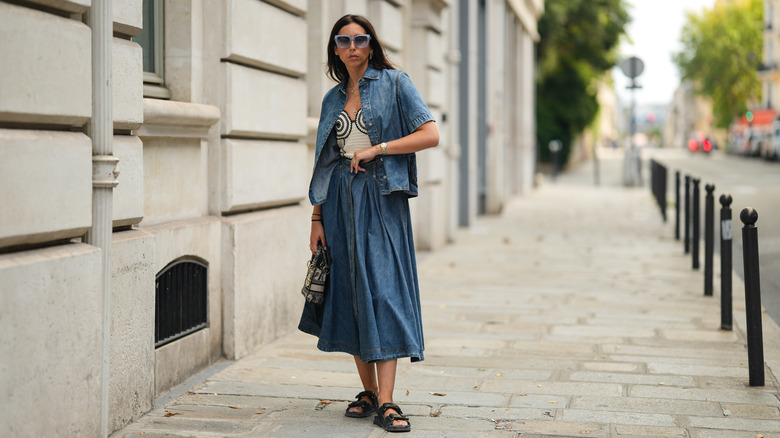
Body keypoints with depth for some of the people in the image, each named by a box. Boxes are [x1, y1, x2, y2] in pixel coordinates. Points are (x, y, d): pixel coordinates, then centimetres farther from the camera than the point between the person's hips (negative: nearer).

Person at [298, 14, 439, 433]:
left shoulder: (394, 82, 3)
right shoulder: (333, 98, 16)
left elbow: (431, 134, -6)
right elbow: (324, 162, 15)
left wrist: (376, 149, -11)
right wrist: (317, 218, 8)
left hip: (381, 197, -5)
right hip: (340, 198, 5)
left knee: (382, 290, -11)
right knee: (349, 293, 4)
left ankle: (386, 402, -13)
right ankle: (368, 391, 14)